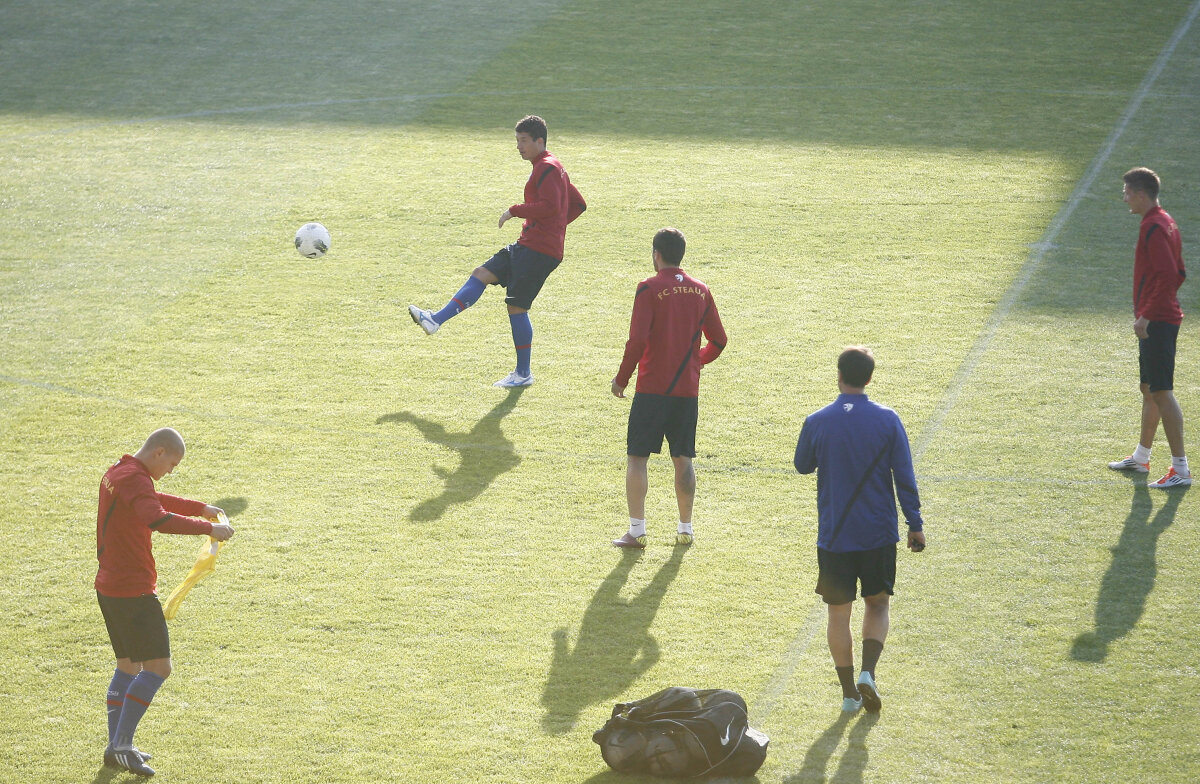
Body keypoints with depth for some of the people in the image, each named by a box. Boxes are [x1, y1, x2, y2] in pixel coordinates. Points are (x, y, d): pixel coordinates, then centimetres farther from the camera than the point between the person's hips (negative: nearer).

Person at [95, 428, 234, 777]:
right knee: (158, 667, -8)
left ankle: (117, 746, 17)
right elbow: (159, 519, -37)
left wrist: (202, 508, 30)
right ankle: (121, 745, -10)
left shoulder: (117, 473, 14)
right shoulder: (136, 480, -19)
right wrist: (209, 528, -31)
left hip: (109, 587, 10)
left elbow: (155, 501, 32)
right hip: (134, 590, -10)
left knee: (128, 665, 17)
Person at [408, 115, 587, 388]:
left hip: (540, 250, -10)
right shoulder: (548, 168, 19)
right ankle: (437, 320, -4)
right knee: (482, 274, 3)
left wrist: (515, 211, -17)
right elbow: (578, 204, 24)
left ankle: (523, 373, 1)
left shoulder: (547, 168, -13)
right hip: (527, 246, 10)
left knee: (516, 306, -7)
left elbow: (550, 207, -26)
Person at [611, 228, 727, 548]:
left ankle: (637, 530, -4)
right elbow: (719, 341, 12)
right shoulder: (700, 291, 6)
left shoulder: (650, 288, -9)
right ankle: (685, 529, 16)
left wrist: (622, 378, -5)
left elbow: (637, 340, -17)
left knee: (637, 458, 1)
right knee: (683, 459, 13)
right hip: (688, 389, 4)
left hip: (652, 389, -4)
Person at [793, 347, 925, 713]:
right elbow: (905, 477, -5)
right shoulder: (887, 420, -7)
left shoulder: (817, 422, -7)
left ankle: (849, 691, 10)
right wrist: (915, 525, 2)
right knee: (878, 604, 16)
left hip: (834, 535, 0)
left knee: (839, 612, 9)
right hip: (879, 533, 1)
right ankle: (868, 672, -4)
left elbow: (802, 465, 11)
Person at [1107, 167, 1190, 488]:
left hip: (1156, 321, -11)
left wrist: (1147, 314, -23)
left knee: (1161, 392, -10)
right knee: (1150, 389, 19)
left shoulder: (1154, 228, -17)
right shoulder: (1164, 223, 14)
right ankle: (1141, 457, 31)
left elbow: (1168, 276, -26)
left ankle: (1181, 469, -9)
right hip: (1161, 319, 11)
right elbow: (1178, 274, 21)